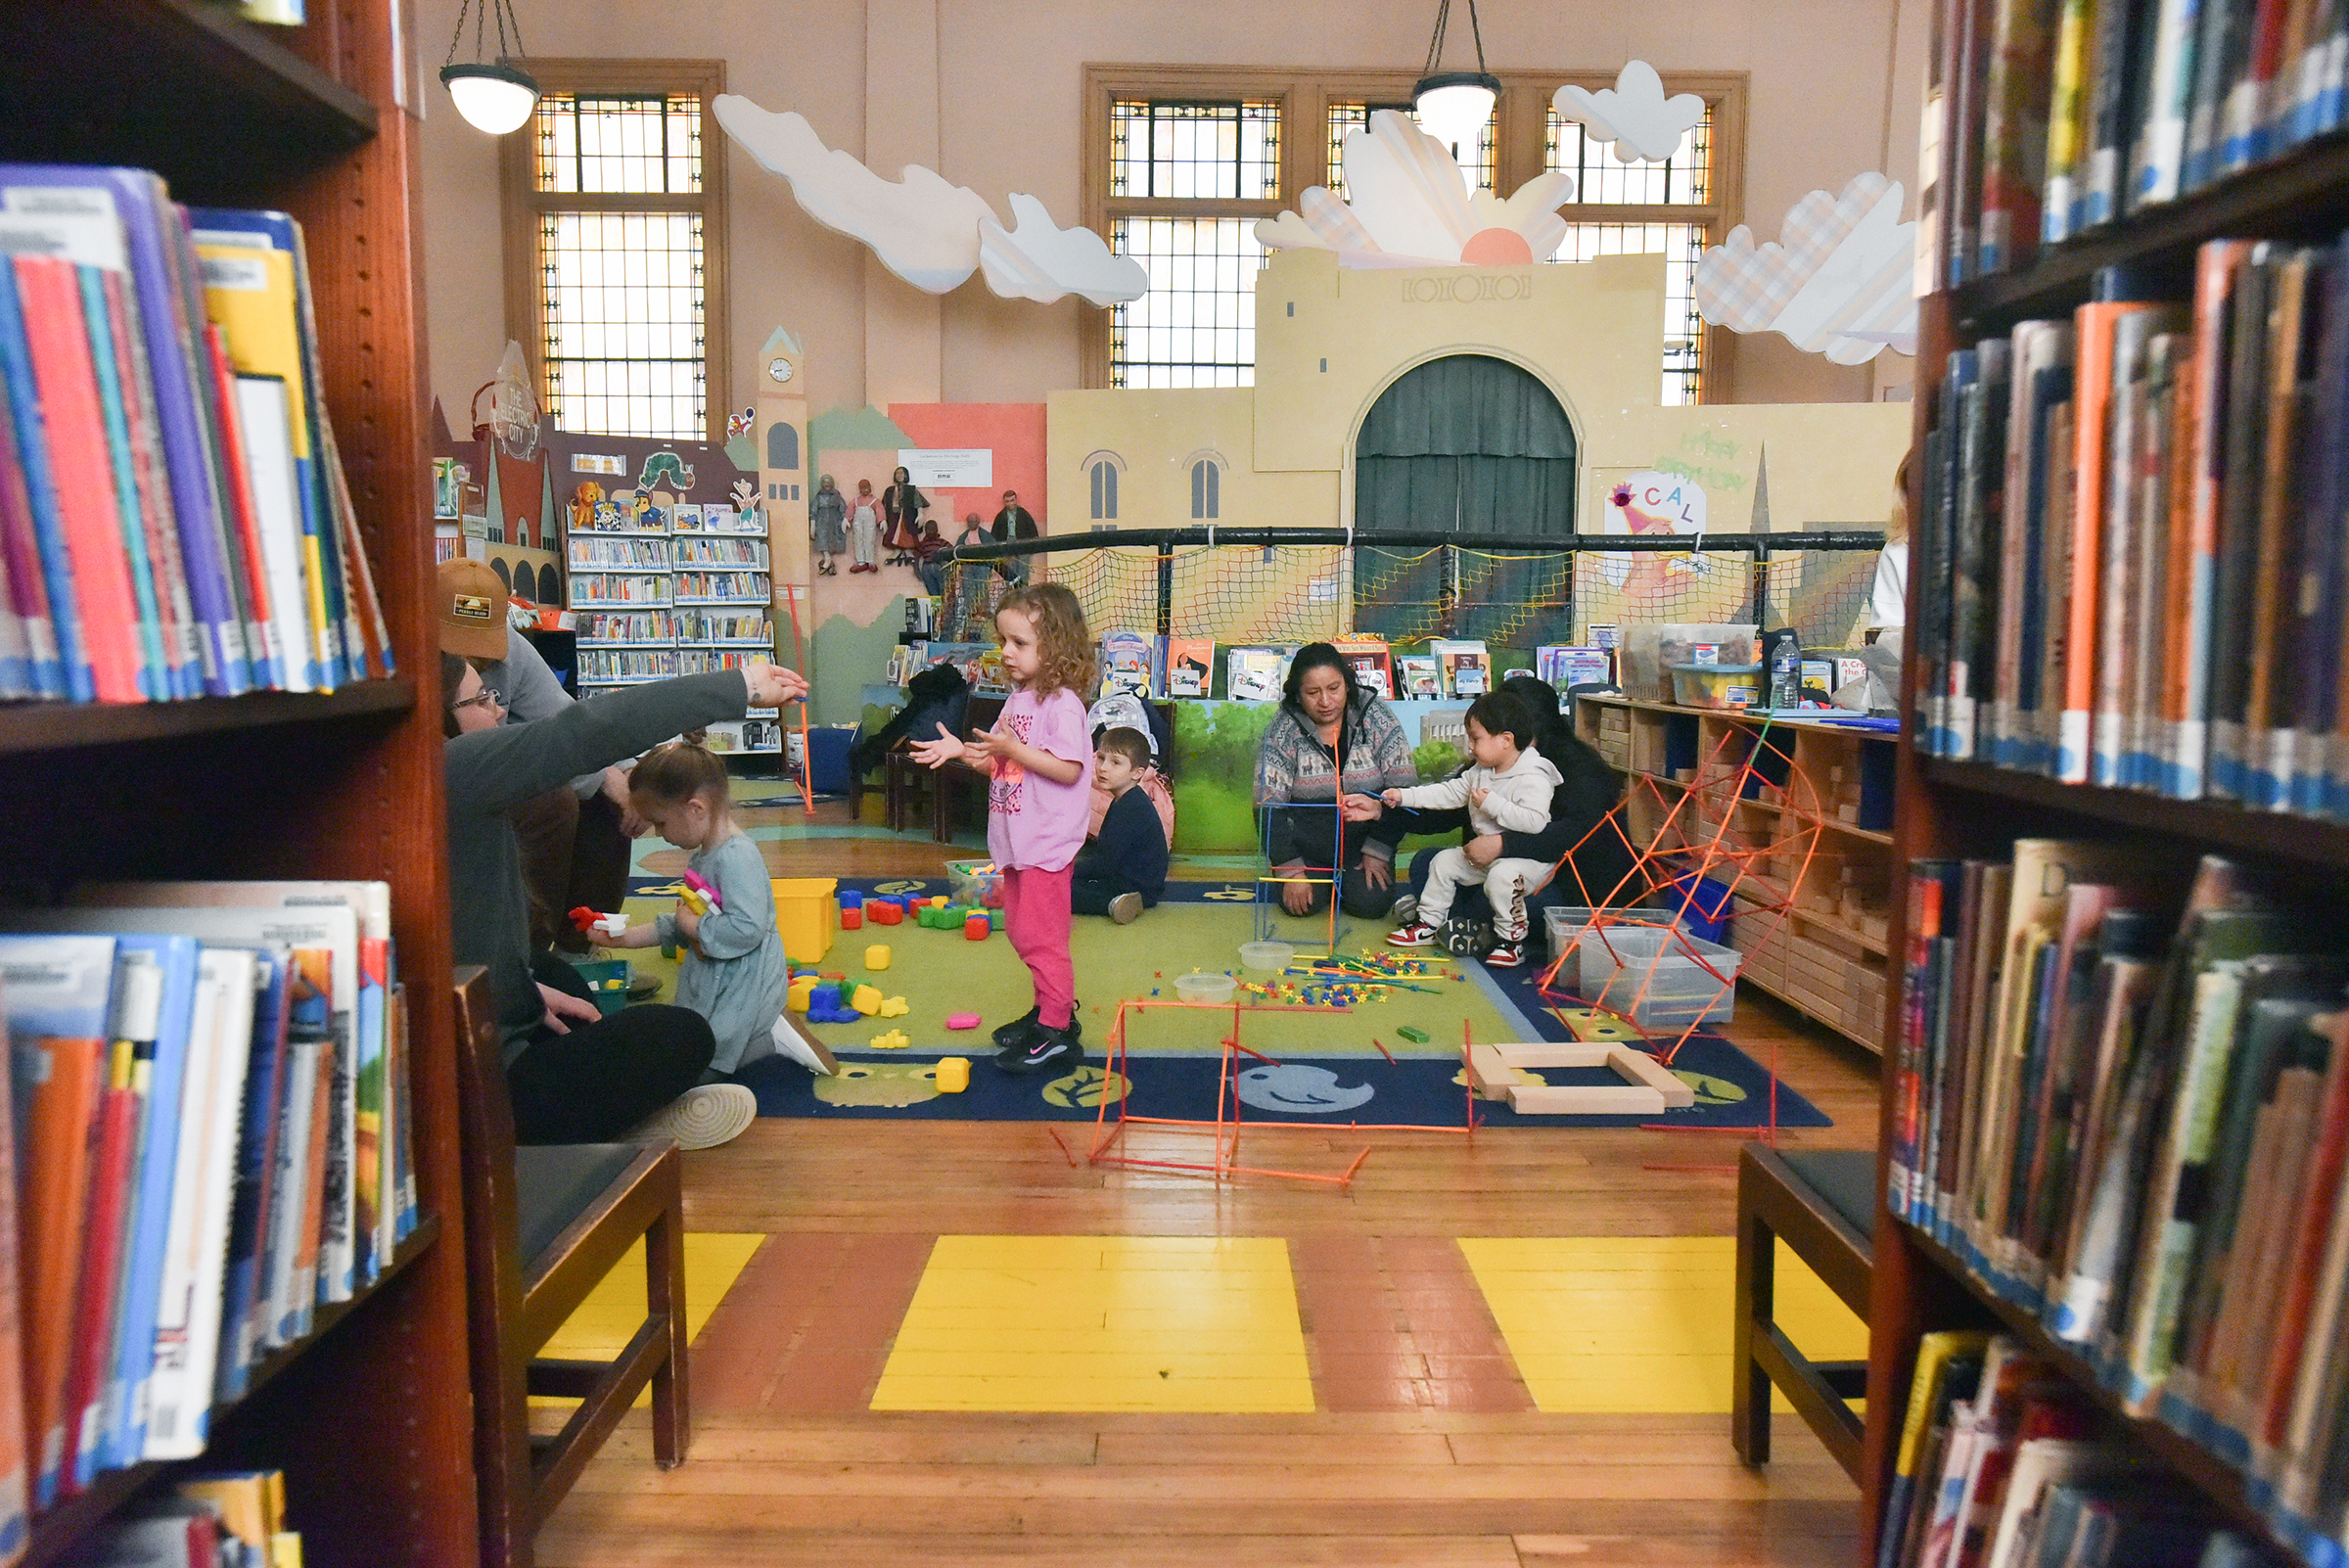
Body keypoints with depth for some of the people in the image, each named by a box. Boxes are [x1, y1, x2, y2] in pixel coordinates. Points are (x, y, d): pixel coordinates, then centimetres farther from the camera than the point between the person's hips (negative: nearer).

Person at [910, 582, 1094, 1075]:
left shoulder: (1062, 703, -16)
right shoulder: (1018, 698, 11)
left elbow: (1068, 769, -23)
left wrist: (1012, 748, -26)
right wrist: (961, 750, 1)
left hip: (1047, 843, -9)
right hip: (1016, 841, 10)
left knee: (1040, 936, -5)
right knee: (1021, 932, 17)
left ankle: (1057, 1034, 5)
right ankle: (1053, 1010, 31)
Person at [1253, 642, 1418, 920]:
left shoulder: (1377, 717, -10)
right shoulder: (1282, 731, -12)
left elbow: (1402, 791, -8)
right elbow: (1269, 809, -11)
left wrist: (1378, 852, -14)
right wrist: (1292, 870, -18)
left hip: (1362, 836, 0)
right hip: (1306, 842, 0)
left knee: (1371, 904, -19)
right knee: (1301, 904, -20)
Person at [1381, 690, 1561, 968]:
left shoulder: (1533, 778, -21)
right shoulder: (1480, 771, 8)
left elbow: (1535, 821, -32)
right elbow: (1450, 792, 11)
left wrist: (1492, 804, -29)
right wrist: (1404, 796, 5)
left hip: (1527, 857, -9)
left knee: (1503, 875, -36)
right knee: (1444, 860, 7)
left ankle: (1511, 940, -18)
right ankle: (1428, 924, 19)